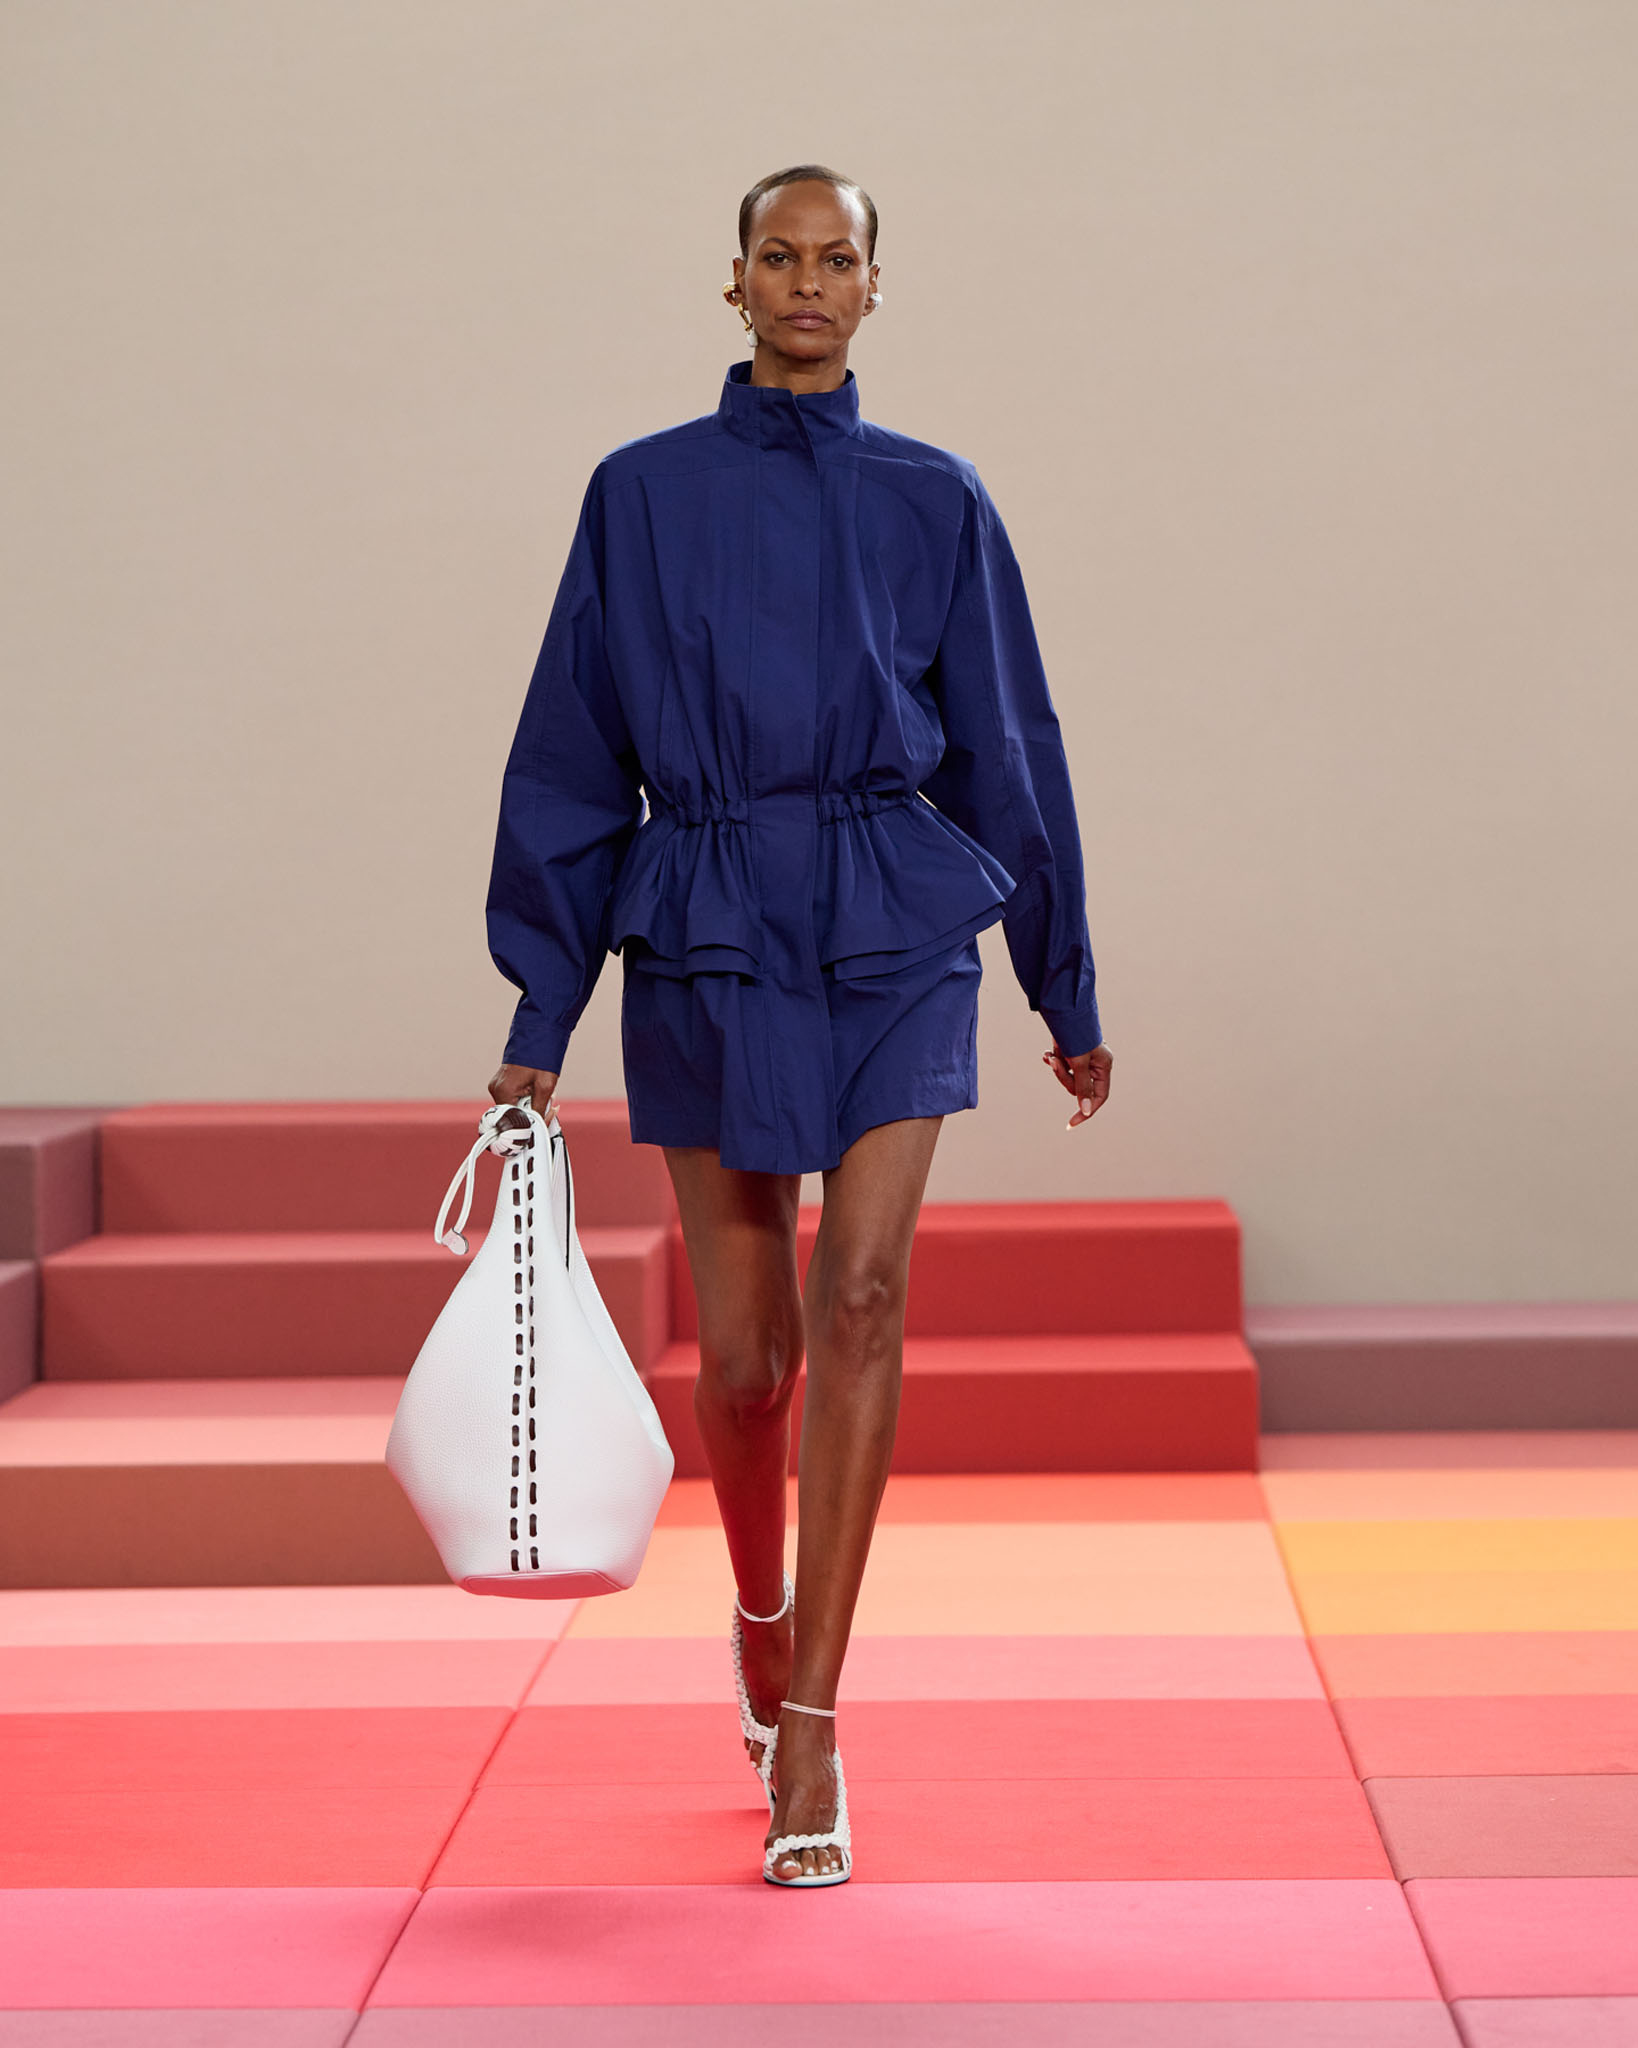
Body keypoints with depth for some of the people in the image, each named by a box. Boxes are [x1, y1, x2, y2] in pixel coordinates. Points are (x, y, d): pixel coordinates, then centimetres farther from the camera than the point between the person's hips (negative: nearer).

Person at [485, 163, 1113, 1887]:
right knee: (743, 1346, 5)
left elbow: (1007, 751, 13)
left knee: (860, 1297, -15)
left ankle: (808, 1736, -12)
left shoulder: (933, 500, 7)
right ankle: (761, 1611, 36)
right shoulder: (642, 493, 6)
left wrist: (1066, 990, 15)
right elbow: (571, 759, 7)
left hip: (897, 922, 0)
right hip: (707, 933, 0)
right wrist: (540, 1015, 4)